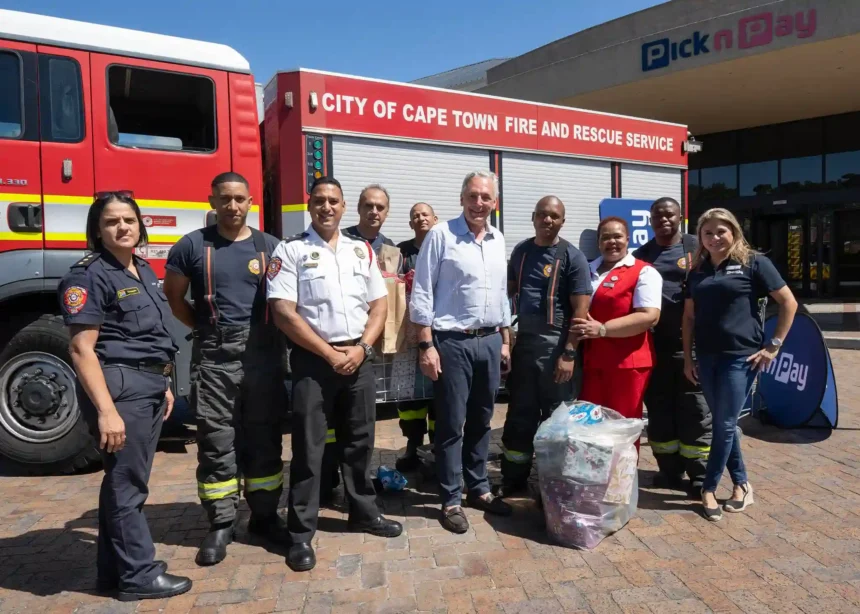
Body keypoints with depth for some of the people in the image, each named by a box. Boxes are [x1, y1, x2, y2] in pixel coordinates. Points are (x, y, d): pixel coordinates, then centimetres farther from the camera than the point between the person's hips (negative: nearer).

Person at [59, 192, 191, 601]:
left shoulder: (143, 270, 14)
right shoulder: (89, 275, -12)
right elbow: (81, 349, -18)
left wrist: (163, 384, 19)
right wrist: (106, 410, -23)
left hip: (149, 385, 9)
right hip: (118, 386, -9)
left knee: (128, 481, 16)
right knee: (126, 484, 2)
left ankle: (114, 571, 29)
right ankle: (138, 575, 16)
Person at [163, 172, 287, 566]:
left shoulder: (270, 246, 6)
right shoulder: (192, 246, 3)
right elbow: (173, 296, 11)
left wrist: (281, 339, 2)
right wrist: (205, 328, 8)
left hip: (264, 356, 1)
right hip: (213, 359, -1)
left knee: (264, 439, 9)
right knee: (216, 442, 5)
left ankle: (265, 516, 23)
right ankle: (220, 524, 18)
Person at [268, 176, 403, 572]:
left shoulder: (362, 251, 10)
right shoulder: (290, 251, -3)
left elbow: (379, 305, 9)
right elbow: (283, 312, -11)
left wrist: (361, 348, -7)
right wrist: (330, 353, -13)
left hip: (358, 358, 4)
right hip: (312, 359, -4)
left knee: (360, 440, 14)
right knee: (308, 447, 2)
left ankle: (364, 512, 31)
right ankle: (301, 532, 15)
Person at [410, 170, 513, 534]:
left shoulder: (498, 241, 11)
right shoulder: (441, 235, -8)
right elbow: (421, 294, -10)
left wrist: (505, 341, 15)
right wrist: (426, 346, -14)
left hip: (489, 341, 6)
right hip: (452, 342, -6)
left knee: (481, 421, 15)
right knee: (451, 424, 3)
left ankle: (478, 489, 30)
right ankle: (451, 500, 16)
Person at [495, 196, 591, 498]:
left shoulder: (573, 257, -6)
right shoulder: (520, 251, 9)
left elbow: (581, 309, -10)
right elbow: (508, 291, 15)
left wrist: (569, 353, -16)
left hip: (556, 345, -4)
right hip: (523, 341, 5)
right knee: (519, 414, 12)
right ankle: (513, 477, 26)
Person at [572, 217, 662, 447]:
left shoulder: (643, 272, -3)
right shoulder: (588, 270, 15)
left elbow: (649, 316, -15)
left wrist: (602, 329, -19)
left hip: (627, 362, -5)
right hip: (591, 361, 5)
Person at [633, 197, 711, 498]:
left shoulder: (697, 248, 3)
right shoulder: (641, 255, 12)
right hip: (654, 346, 3)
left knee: (695, 413, 2)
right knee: (660, 412, 9)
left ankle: (700, 477, 12)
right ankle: (670, 471, 22)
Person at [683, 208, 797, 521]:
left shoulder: (753, 263, -3)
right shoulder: (698, 270, 11)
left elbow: (789, 303, -3)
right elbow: (689, 316, 12)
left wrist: (773, 345, -6)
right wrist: (688, 357, 8)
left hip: (740, 356, -5)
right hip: (706, 357, 5)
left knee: (725, 424, -1)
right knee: (722, 423, 11)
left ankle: (708, 489, 11)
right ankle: (742, 484, 25)